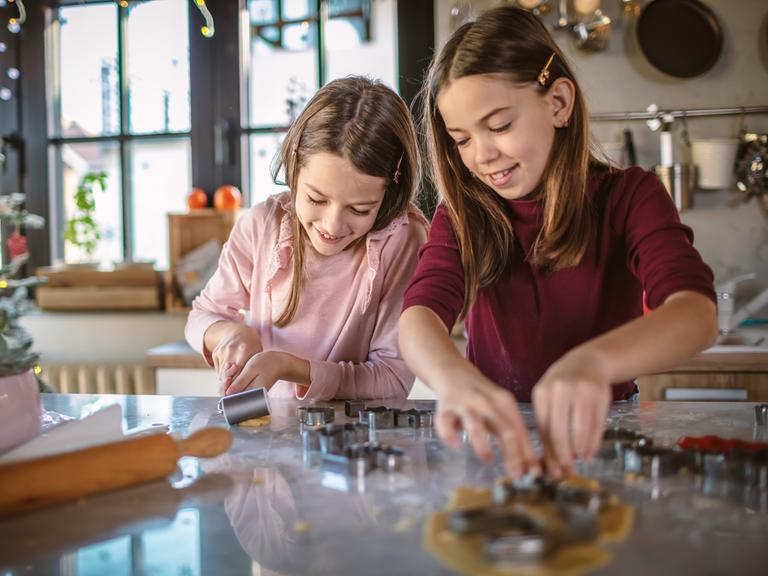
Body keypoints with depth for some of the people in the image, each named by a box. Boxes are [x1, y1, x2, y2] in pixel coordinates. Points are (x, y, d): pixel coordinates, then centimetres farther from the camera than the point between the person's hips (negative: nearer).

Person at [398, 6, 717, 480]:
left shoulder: (628, 196, -6)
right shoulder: (462, 214, 0)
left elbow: (697, 312, -23)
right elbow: (419, 315, -18)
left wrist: (593, 361, -45)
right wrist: (456, 381, -42)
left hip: (596, 436, -2)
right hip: (493, 439, 3)